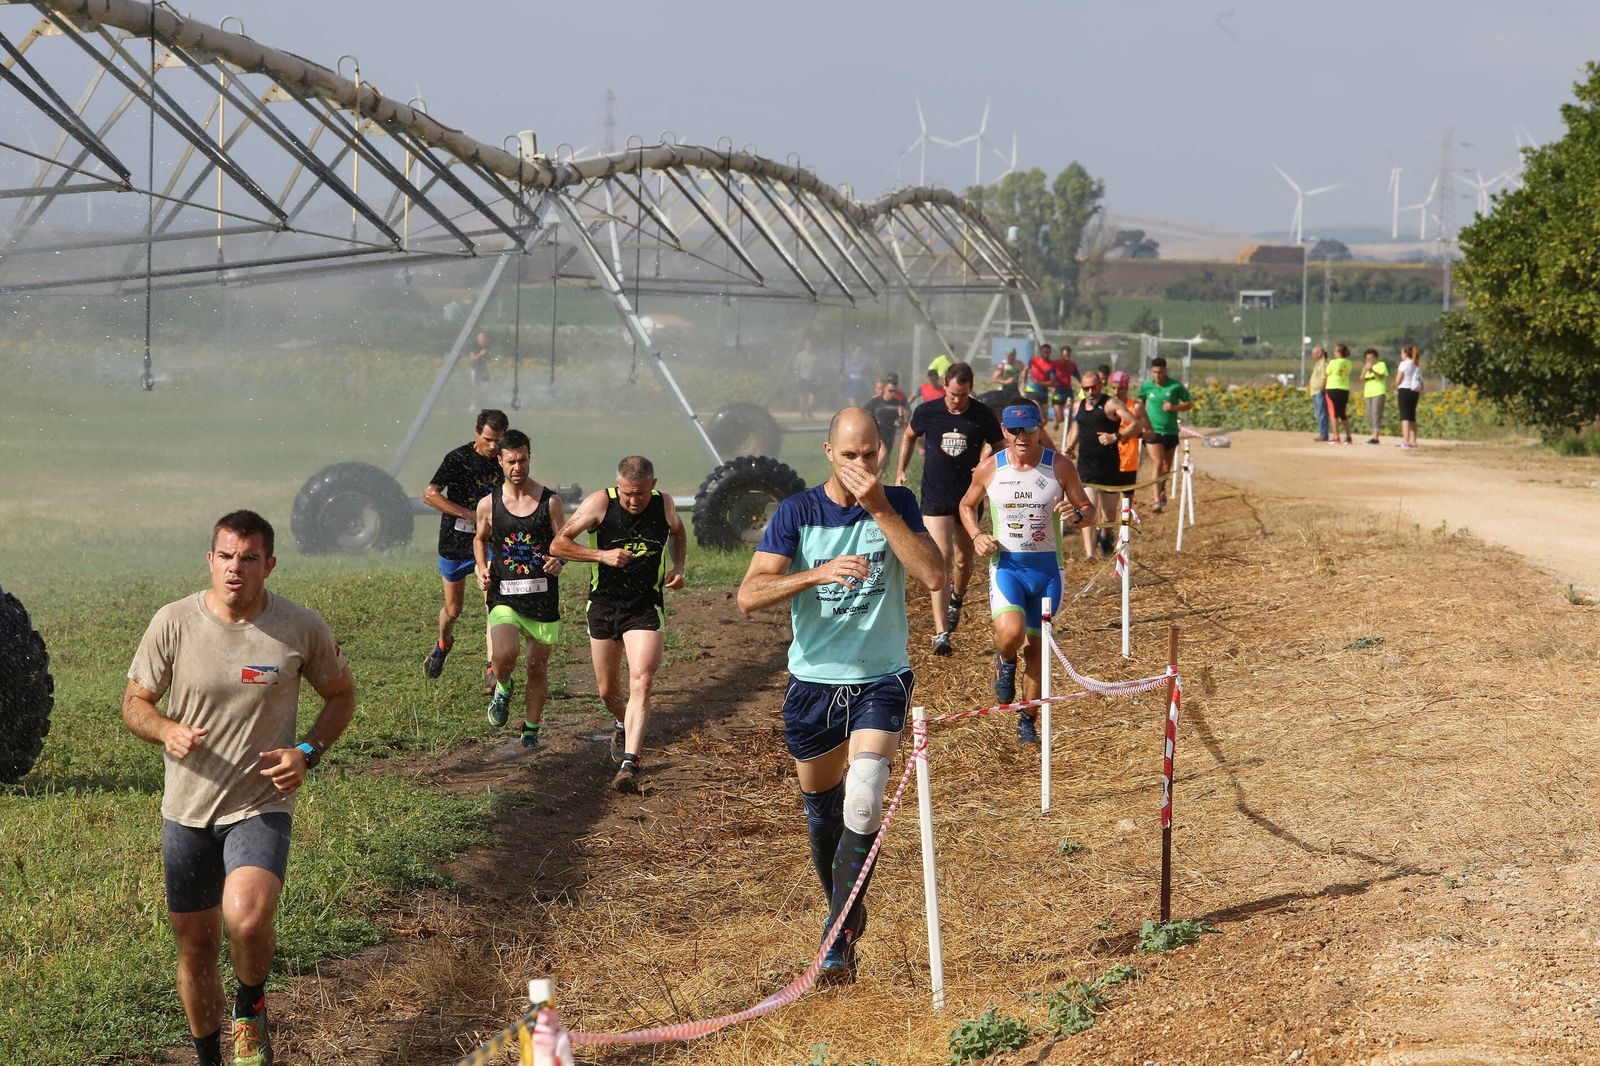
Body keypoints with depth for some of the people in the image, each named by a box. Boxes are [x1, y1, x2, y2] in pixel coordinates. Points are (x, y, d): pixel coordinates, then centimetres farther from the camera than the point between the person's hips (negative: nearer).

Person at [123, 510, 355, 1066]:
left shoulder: (304, 629, -8)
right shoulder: (173, 623, -8)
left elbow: (340, 695, 8)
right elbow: (134, 704, 2)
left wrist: (307, 752, -9)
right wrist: (168, 731, -20)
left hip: (262, 805, -2)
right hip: (186, 811, 2)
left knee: (247, 919, -28)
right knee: (195, 945, 12)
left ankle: (250, 1007, 4)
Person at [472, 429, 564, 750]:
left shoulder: (550, 501, 0)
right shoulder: (488, 504, 3)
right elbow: (480, 539, 21)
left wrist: (558, 561, -20)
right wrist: (482, 569, 3)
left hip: (543, 594, 1)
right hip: (504, 595, 0)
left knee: (537, 666, 7)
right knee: (503, 655, -24)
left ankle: (531, 729, 26)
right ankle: (503, 688, 11)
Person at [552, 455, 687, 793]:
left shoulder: (664, 505, -4)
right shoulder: (601, 503, -13)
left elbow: (678, 531, 20)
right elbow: (559, 543, -12)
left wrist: (679, 566, 2)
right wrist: (602, 555, -24)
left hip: (646, 606, -1)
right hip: (604, 604, 1)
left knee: (641, 682, -20)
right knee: (607, 691, 13)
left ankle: (629, 763, -23)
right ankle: (623, 725, 48)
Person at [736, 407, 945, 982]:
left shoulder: (898, 504, -3)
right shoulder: (797, 513, -6)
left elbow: (934, 576, -19)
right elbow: (749, 595, -16)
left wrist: (880, 509, -22)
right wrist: (818, 574, -31)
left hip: (881, 681, -1)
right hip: (814, 682, 2)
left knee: (863, 802, -21)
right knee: (821, 811, 15)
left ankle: (838, 939, -12)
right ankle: (845, 909, 40)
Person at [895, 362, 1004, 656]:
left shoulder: (983, 415, -7)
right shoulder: (927, 412, -7)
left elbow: (1000, 448, 6)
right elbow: (909, 436, 14)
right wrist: (901, 471, 10)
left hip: (969, 496, 2)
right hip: (935, 496, -2)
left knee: (964, 561, 15)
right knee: (941, 558, -14)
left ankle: (956, 601, 50)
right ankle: (941, 633, -18)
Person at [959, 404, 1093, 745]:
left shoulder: (1059, 466, -5)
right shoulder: (989, 469, -4)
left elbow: (1088, 508, 4)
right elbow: (967, 505, 14)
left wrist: (1076, 514, -20)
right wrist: (976, 536, -5)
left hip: (1047, 566, 1)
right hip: (1006, 564, -1)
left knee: (1035, 646, 10)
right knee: (1010, 634, -26)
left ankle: (1027, 721, 27)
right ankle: (1006, 661, 11)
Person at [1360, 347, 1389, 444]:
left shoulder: (1381, 365, 2)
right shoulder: (1366, 367, 18)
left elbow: (1382, 376, -13)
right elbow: (1362, 380, 8)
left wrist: (1373, 371, -29)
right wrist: (1365, 370, -10)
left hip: (1378, 393, -6)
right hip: (1368, 393, 6)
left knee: (1376, 414, -14)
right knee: (1369, 416, 4)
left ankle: (1375, 437, -20)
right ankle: (1374, 436, 8)